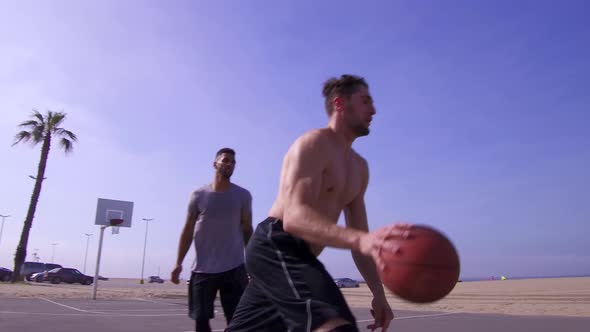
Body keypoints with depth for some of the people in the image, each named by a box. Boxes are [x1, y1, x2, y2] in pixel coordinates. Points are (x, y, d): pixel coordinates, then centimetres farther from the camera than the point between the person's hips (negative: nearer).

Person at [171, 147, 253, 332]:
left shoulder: (243, 196, 3)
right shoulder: (199, 195, 3)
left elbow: (247, 230, 7)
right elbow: (188, 230, 6)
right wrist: (178, 263, 0)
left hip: (234, 268, 0)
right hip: (203, 269, 1)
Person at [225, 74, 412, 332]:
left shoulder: (359, 167, 18)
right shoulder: (313, 144, -11)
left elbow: (358, 234, 18)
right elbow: (294, 217, -26)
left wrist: (378, 293, 9)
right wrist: (360, 238, -42)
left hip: (294, 255, 10)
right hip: (276, 245, -10)